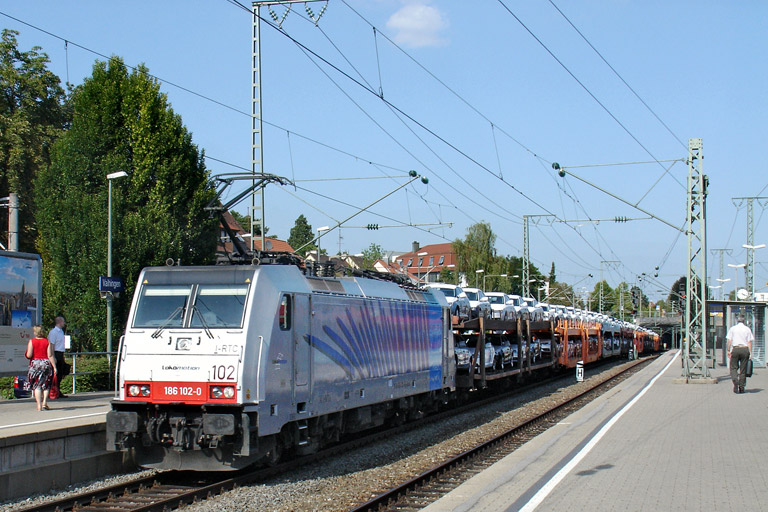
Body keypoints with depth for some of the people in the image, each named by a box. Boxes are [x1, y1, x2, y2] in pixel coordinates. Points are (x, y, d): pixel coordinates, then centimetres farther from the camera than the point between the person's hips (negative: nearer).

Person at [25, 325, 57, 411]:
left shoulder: (31, 341, -5)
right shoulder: (47, 342, -1)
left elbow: (29, 355, -10)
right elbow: (50, 356, -6)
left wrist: (27, 353, 13)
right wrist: (54, 367, -4)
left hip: (35, 364, -1)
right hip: (46, 364, 1)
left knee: (37, 385, 4)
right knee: (46, 385, 13)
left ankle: (39, 405, -1)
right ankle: (44, 403, 2)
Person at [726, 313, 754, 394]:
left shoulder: (733, 328, 3)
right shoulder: (747, 329, 4)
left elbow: (729, 341, 0)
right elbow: (749, 342, 0)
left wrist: (728, 350, 4)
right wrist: (750, 352, 1)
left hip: (735, 349, -1)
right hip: (745, 349, 1)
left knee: (733, 367, 6)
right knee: (743, 369, 7)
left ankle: (735, 381, -19)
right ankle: (741, 387, 9)